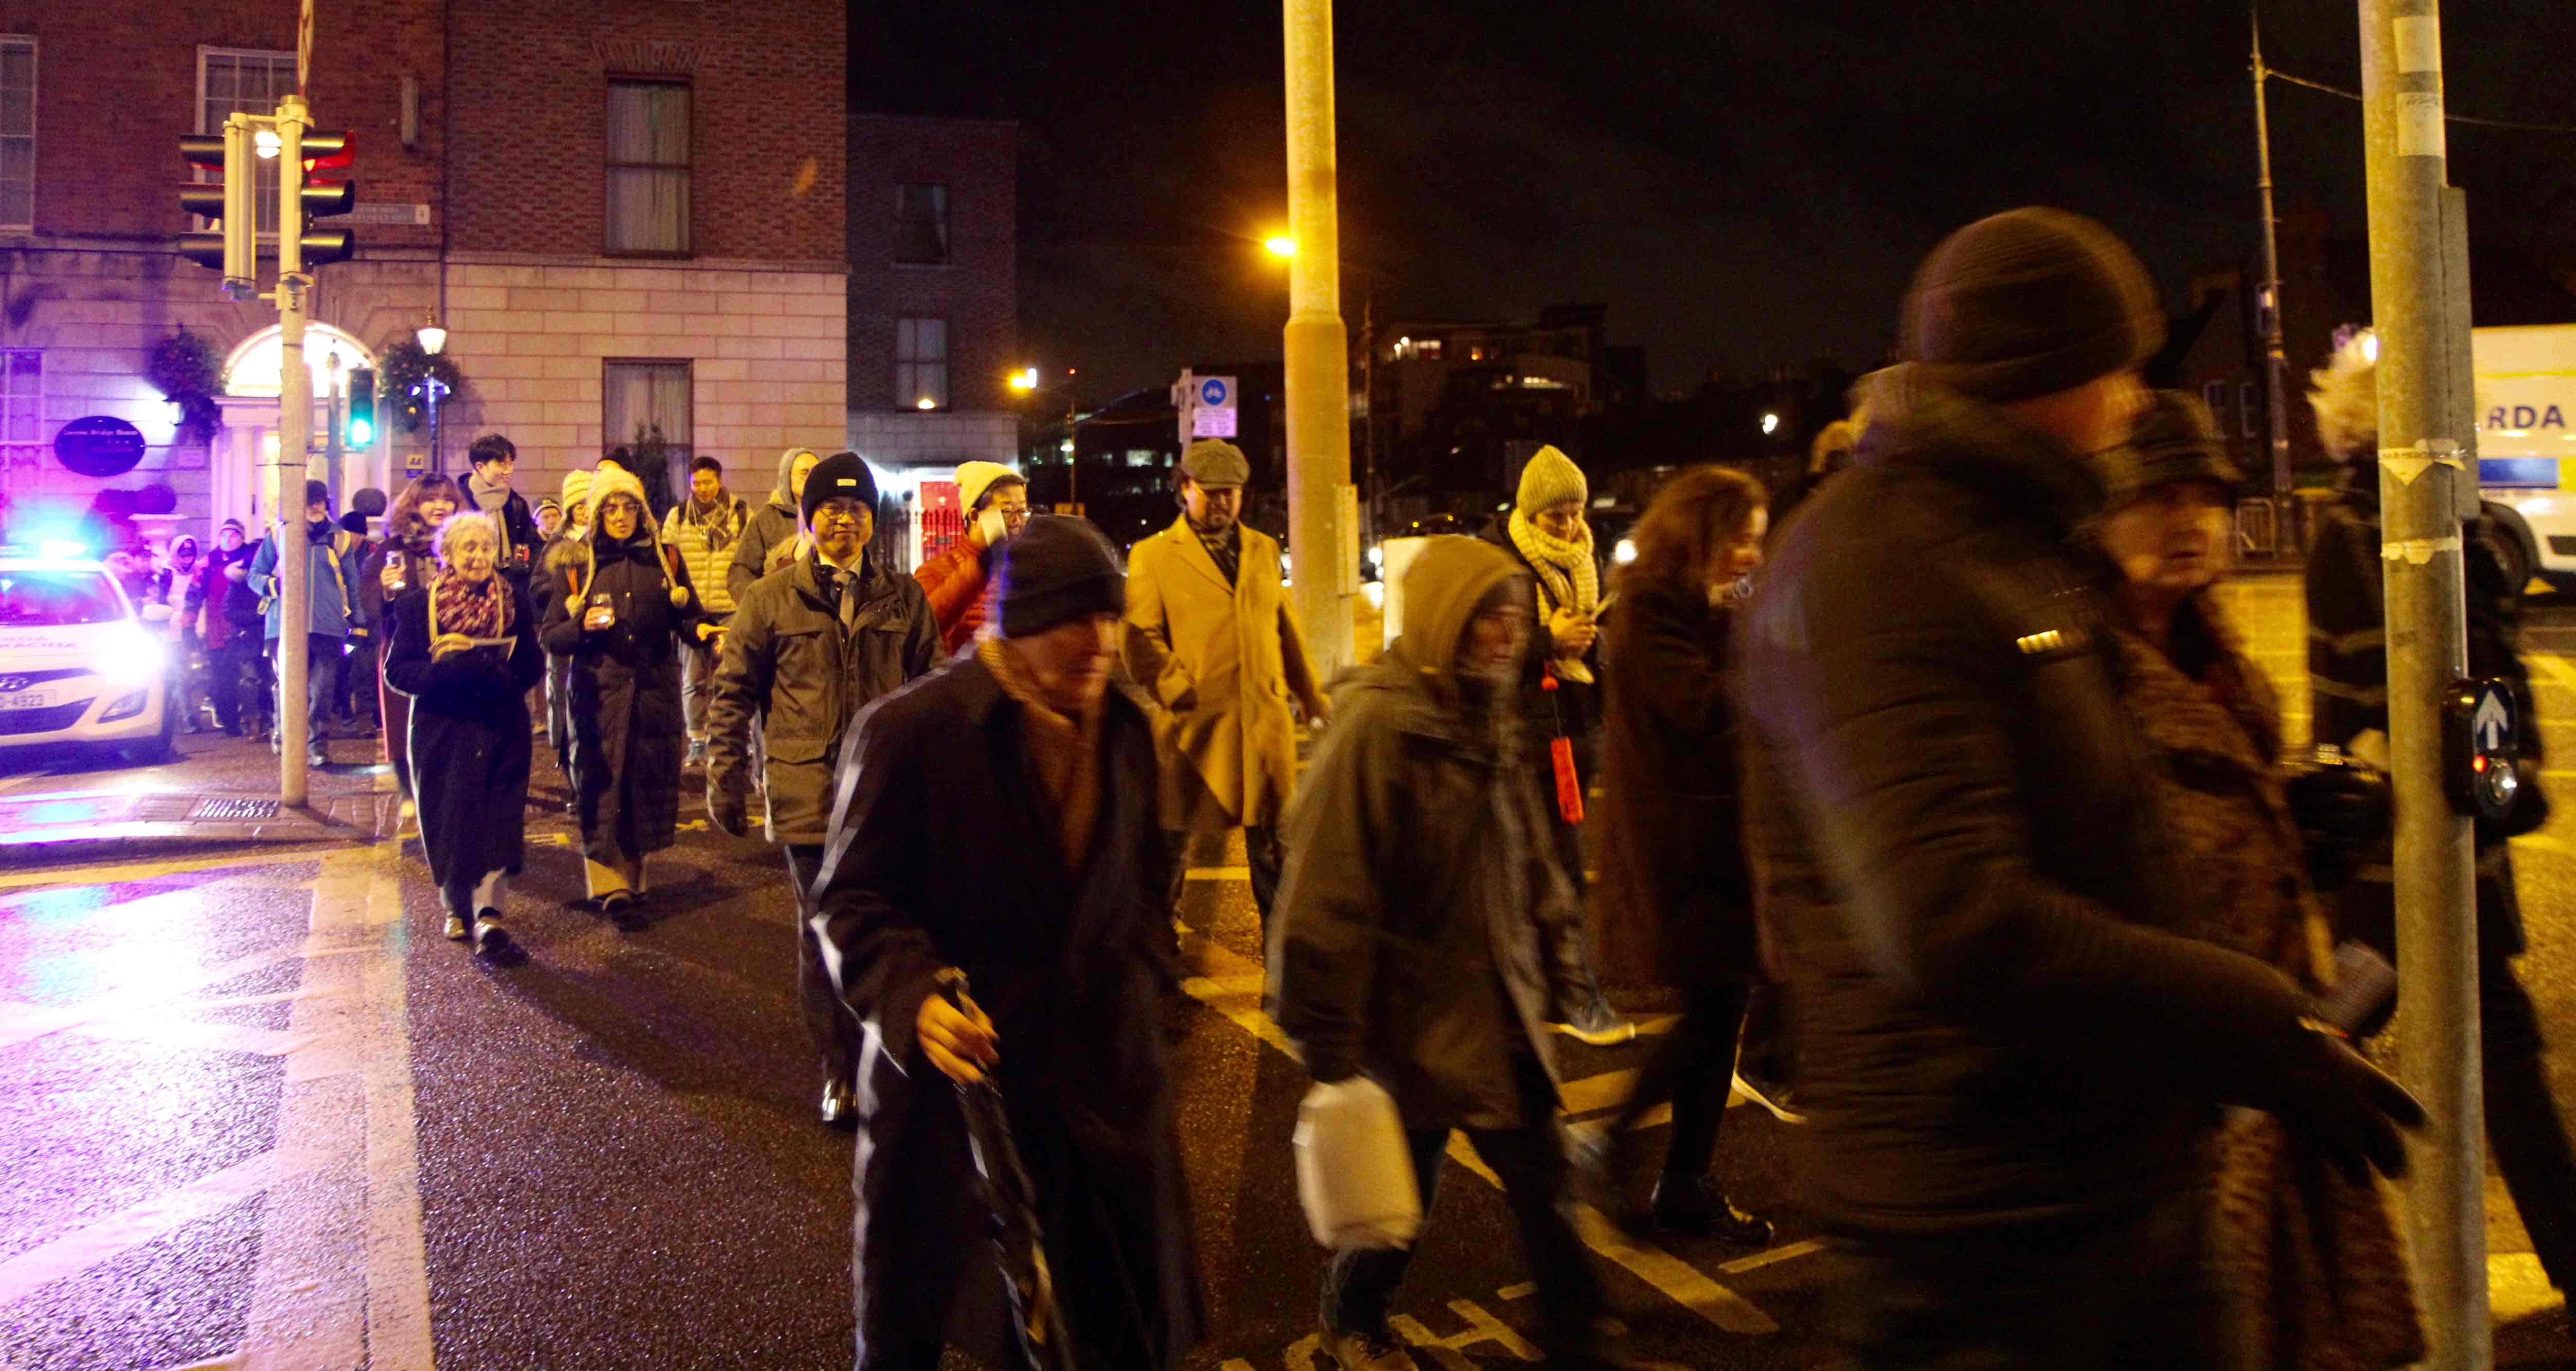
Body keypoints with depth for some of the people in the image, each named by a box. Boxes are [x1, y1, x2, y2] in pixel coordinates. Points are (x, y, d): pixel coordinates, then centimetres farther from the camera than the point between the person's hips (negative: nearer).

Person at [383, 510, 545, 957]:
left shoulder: (514, 602, 6)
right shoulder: (418, 603, 2)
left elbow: (533, 665, 2)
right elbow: (397, 671, -4)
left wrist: (494, 675, -18)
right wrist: (450, 671, -21)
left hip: (501, 727, 0)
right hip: (441, 729, 0)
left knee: (496, 818, -9)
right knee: (447, 819, 7)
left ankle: (487, 912, -12)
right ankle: (457, 907, 25)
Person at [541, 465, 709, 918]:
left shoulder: (665, 558, 7)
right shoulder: (578, 565, 5)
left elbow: (687, 619, 7)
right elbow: (550, 636, 5)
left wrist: (702, 631, -16)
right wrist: (583, 627, -15)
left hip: (656, 692, 1)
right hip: (599, 694, -1)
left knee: (649, 786, 5)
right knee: (603, 788, -5)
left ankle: (633, 876, 20)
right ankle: (610, 884, -2)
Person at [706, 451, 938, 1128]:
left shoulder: (902, 596, 8)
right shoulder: (772, 598, 3)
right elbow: (733, 692, 6)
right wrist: (726, 782, 2)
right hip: (808, 793, -1)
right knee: (823, 937, 6)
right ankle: (840, 1071, 20)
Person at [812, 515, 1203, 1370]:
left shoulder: (1125, 731, 5)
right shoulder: (910, 729, -13)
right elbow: (850, 900, -11)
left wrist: (1141, 981, 11)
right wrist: (911, 996, -26)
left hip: (1101, 1083, 4)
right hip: (954, 1073, -4)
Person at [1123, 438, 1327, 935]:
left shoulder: (1264, 549, 16)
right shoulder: (1153, 555, 1)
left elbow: (1287, 630, 19)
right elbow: (1141, 637, -6)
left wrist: (1312, 699, 18)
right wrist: (1179, 692, -16)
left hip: (1266, 720, 3)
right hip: (1195, 722, -3)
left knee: (1270, 839, 9)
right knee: (1175, 836, 8)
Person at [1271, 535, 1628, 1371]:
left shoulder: (1490, 720, 6)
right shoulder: (1378, 724, -19)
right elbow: (1327, 889, -20)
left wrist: (1558, 956, 15)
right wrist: (1328, 1040, -17)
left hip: (1502, 1009, 6)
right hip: (1417, 1014, -6)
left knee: (1545, 1183, 11)